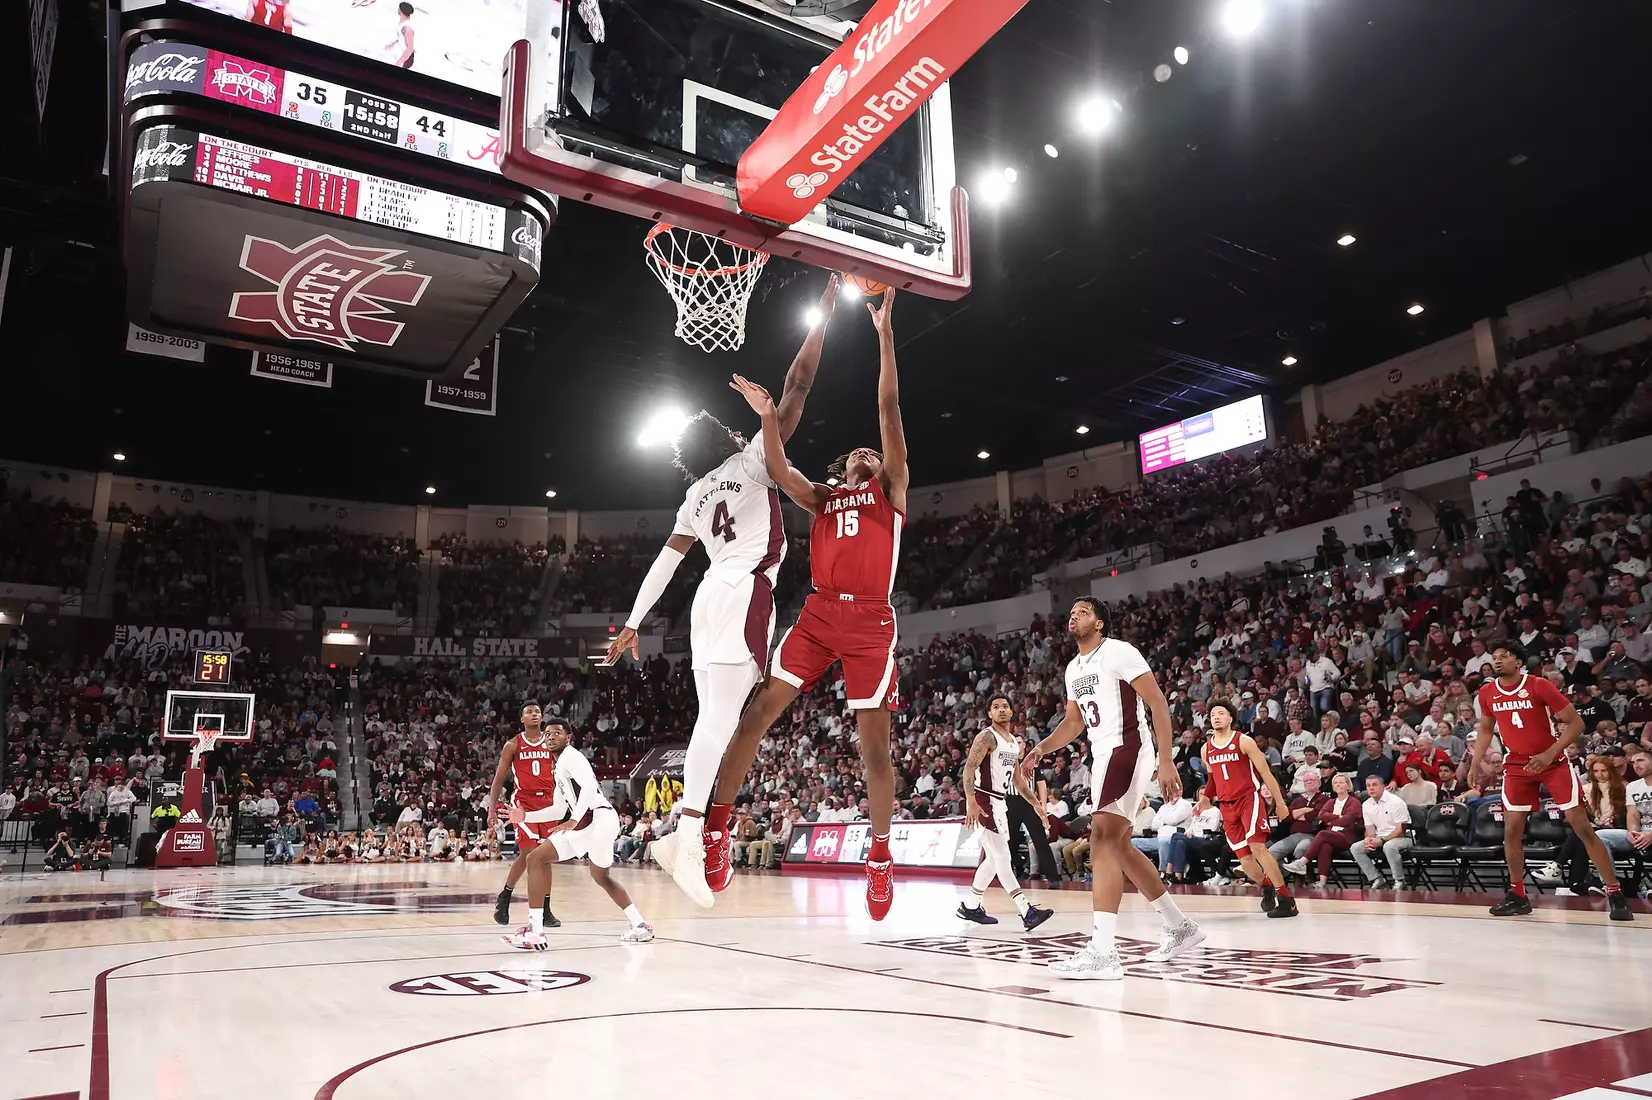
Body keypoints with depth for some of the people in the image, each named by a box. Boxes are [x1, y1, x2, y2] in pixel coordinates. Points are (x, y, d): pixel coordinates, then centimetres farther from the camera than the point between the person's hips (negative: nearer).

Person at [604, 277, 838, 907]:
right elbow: (798, 385, 1)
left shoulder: (695, 496, 22)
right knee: (723, 714, -17)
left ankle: (684, 832, 6)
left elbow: (665, 562, 19)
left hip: (711, 597, 8)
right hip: (745, 592, -8)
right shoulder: (753, 460, 5)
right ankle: (692, 833, -26)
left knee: (714, 715, 9)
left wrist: (633, 623, 21)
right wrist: (823, 313, 7)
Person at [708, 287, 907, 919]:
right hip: (820, 613, 3)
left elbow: (888, 410, 9)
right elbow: (779, 470, 6)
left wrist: (885, 336, 5)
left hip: (871, 619, -2)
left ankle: (880, 859, 10)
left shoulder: (888, 489, 16)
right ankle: (717, 825, -2)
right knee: (760, 709, -8)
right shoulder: (821, 499, 24)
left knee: (873, 738, -2)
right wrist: (767, 415, -7)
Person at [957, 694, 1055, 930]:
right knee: (1002, 856, -11)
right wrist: (971, 802, -32)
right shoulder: (987, 737, -11)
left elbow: (1017, 778, 23)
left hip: (999, 803, 9)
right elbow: (969, 769, -20)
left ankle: (970, 906, 25)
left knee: (994, 858, 14)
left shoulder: (1015, 742, 15)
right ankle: (1027, 912, -15)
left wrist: (1037, 804, 20)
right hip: (983, 802, -9)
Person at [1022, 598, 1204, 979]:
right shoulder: (1074, 668, 15)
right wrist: (1041, 748, 9)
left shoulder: (1118, 651, -10)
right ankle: (1180, 927, 30)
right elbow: (1074, 722, 26)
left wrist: (1166, 761, -21)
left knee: (1103, 841, -20)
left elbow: (1158, 703, -14)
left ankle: (1103, 952, -25)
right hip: (1103, 757, 10)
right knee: (1120, 847, 15)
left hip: (1128, 750, -10)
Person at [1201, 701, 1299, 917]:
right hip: (1226, 805, 5)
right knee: (1244, 858, 3)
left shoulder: (1244, 741, -6)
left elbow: (1266, 773, -3)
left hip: (1249, 798, -5)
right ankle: (1267, 887, 31)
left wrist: (1280, 803, -3)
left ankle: (1285, 899, -17)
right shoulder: (1206, 749, 8)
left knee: (1257, 846, -22)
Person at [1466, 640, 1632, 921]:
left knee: (1582, 826, -6)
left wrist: (1549, 754, -21)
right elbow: (1486, 729, 15)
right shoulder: (1487, 692, -2)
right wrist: (1476, 762, 7)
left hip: (1553, 762, -3)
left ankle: (1615, 894, 2)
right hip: (1517, 765, 4)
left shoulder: (1539, 686, -16)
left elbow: (1576, 723, -12)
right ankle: (1518, 895, 11)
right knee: (1512, 830, -1)